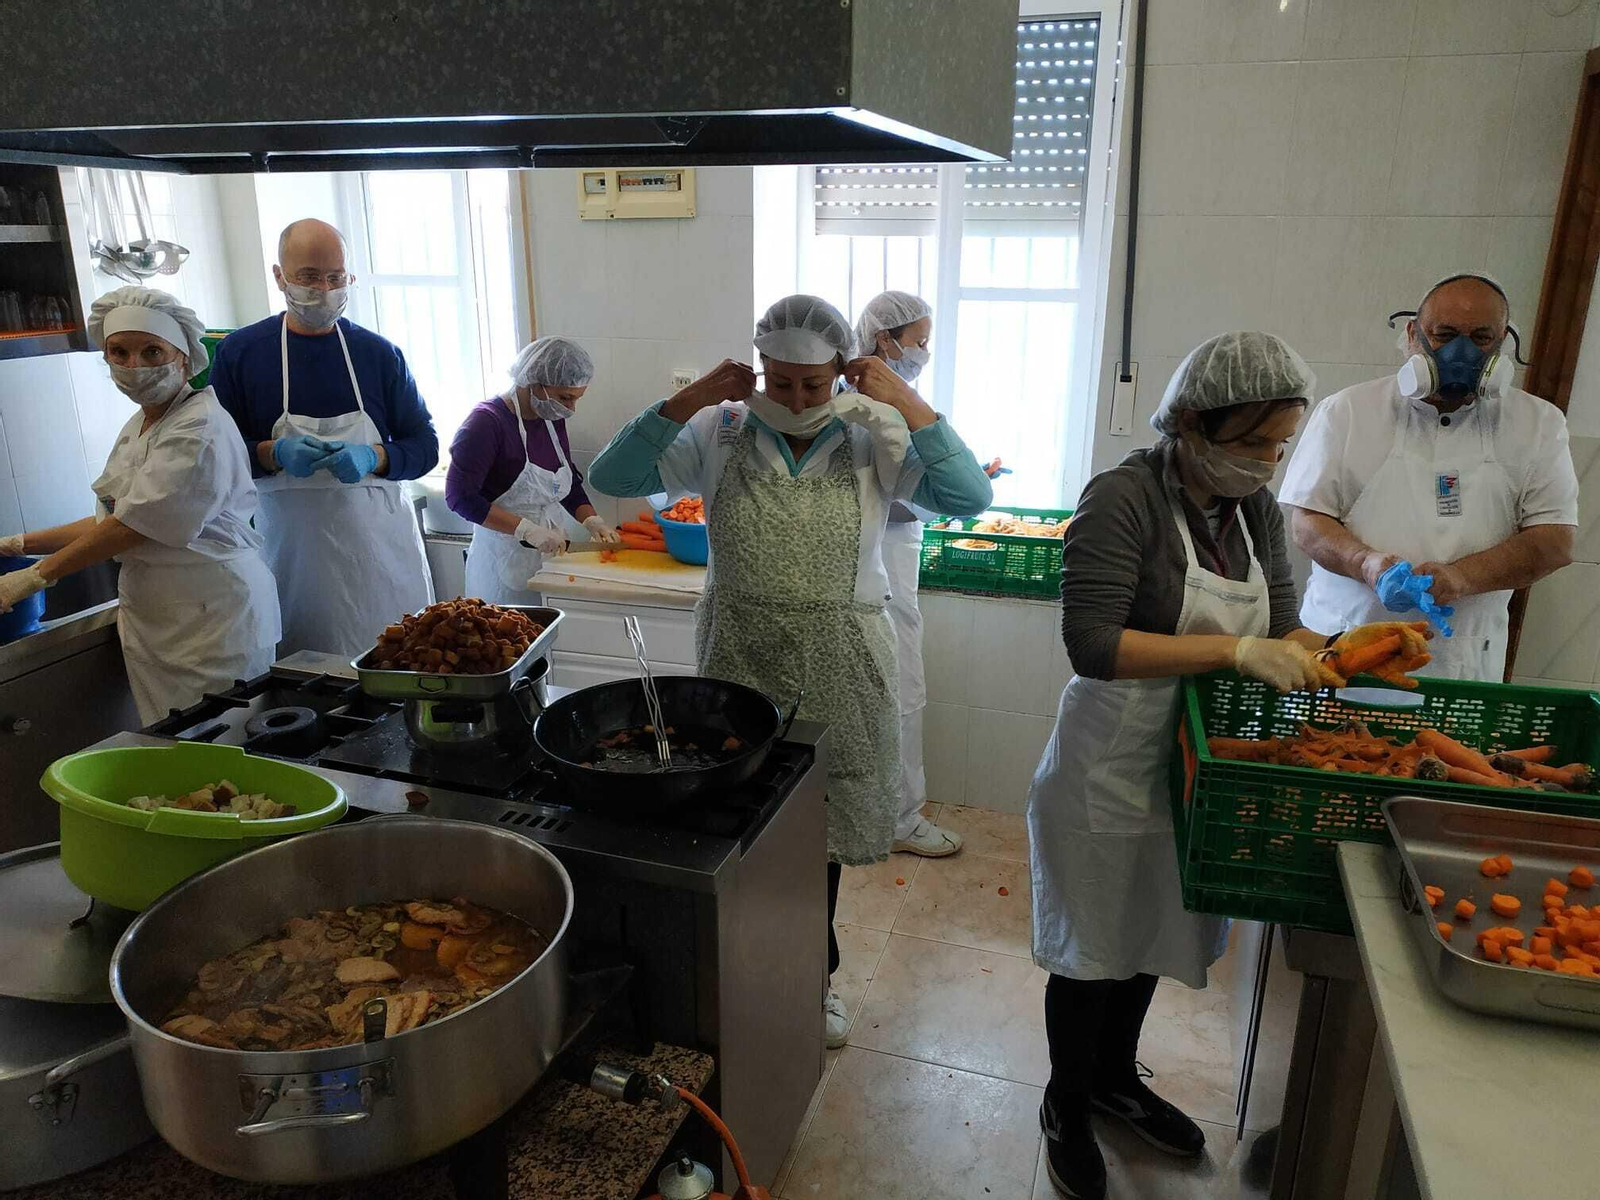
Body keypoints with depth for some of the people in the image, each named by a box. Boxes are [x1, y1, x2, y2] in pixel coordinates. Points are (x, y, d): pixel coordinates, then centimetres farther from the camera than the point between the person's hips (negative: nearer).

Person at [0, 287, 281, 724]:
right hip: (150, 619, 9)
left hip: (212, 617, -8)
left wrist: (35, 576, -12)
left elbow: (135, 525, -18)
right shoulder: (139, 427, 14)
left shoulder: (200, 429, -16)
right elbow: (110, 519, 20)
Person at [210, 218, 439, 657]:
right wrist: (275, 454, -15)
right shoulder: (240, 351, 4)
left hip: (379, 546, 1)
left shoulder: (379, 352, 5)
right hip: (291, 551, 0)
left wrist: (372, 458, -14)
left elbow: (425, 445, 6)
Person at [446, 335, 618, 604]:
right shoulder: (487, 422, -16)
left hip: (549, 551, 7)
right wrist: (527, 529, -25)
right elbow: (460, 497, -20)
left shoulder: (552, 419, 6)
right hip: (504, 559, -7)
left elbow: (570, 484, 16)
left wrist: (591, 520, -3)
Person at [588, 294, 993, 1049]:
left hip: (836, 672, 0)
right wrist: (691, 399, -15)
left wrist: (909, 406, -18)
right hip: (738, 660, 0)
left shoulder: (874, 437, -5)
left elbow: (970, 499, -15)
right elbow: (611, 478, -8)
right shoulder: (719, 434, -3)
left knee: (823, 828, 16)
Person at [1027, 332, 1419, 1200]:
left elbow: (1280, 626, 6)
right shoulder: (1125, 498, -21)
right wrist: (1235, 651, -32)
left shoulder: (1256, 508, 2)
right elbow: (1092, 643, -28)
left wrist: (1336, 651, -15)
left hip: (1196, 765, 7)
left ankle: (1116, 1074, 48)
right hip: (1113, 766, -7)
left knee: (1151, 932, 23)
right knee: (1094, 946, 11)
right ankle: (1066, 1106, 36)